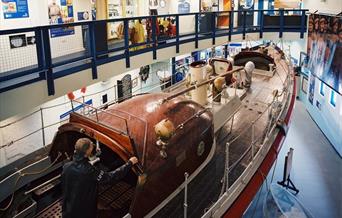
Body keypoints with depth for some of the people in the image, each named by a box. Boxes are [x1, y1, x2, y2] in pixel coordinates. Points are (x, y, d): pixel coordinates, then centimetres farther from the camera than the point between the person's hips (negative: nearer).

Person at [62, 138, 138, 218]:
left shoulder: (66, 167, -14)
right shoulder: (90, 171, -33)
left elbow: (63, 187, 0)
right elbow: (111, 177, -29)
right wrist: (129, 163, -23)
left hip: (68, 208, 5)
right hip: (84, 211, -5)